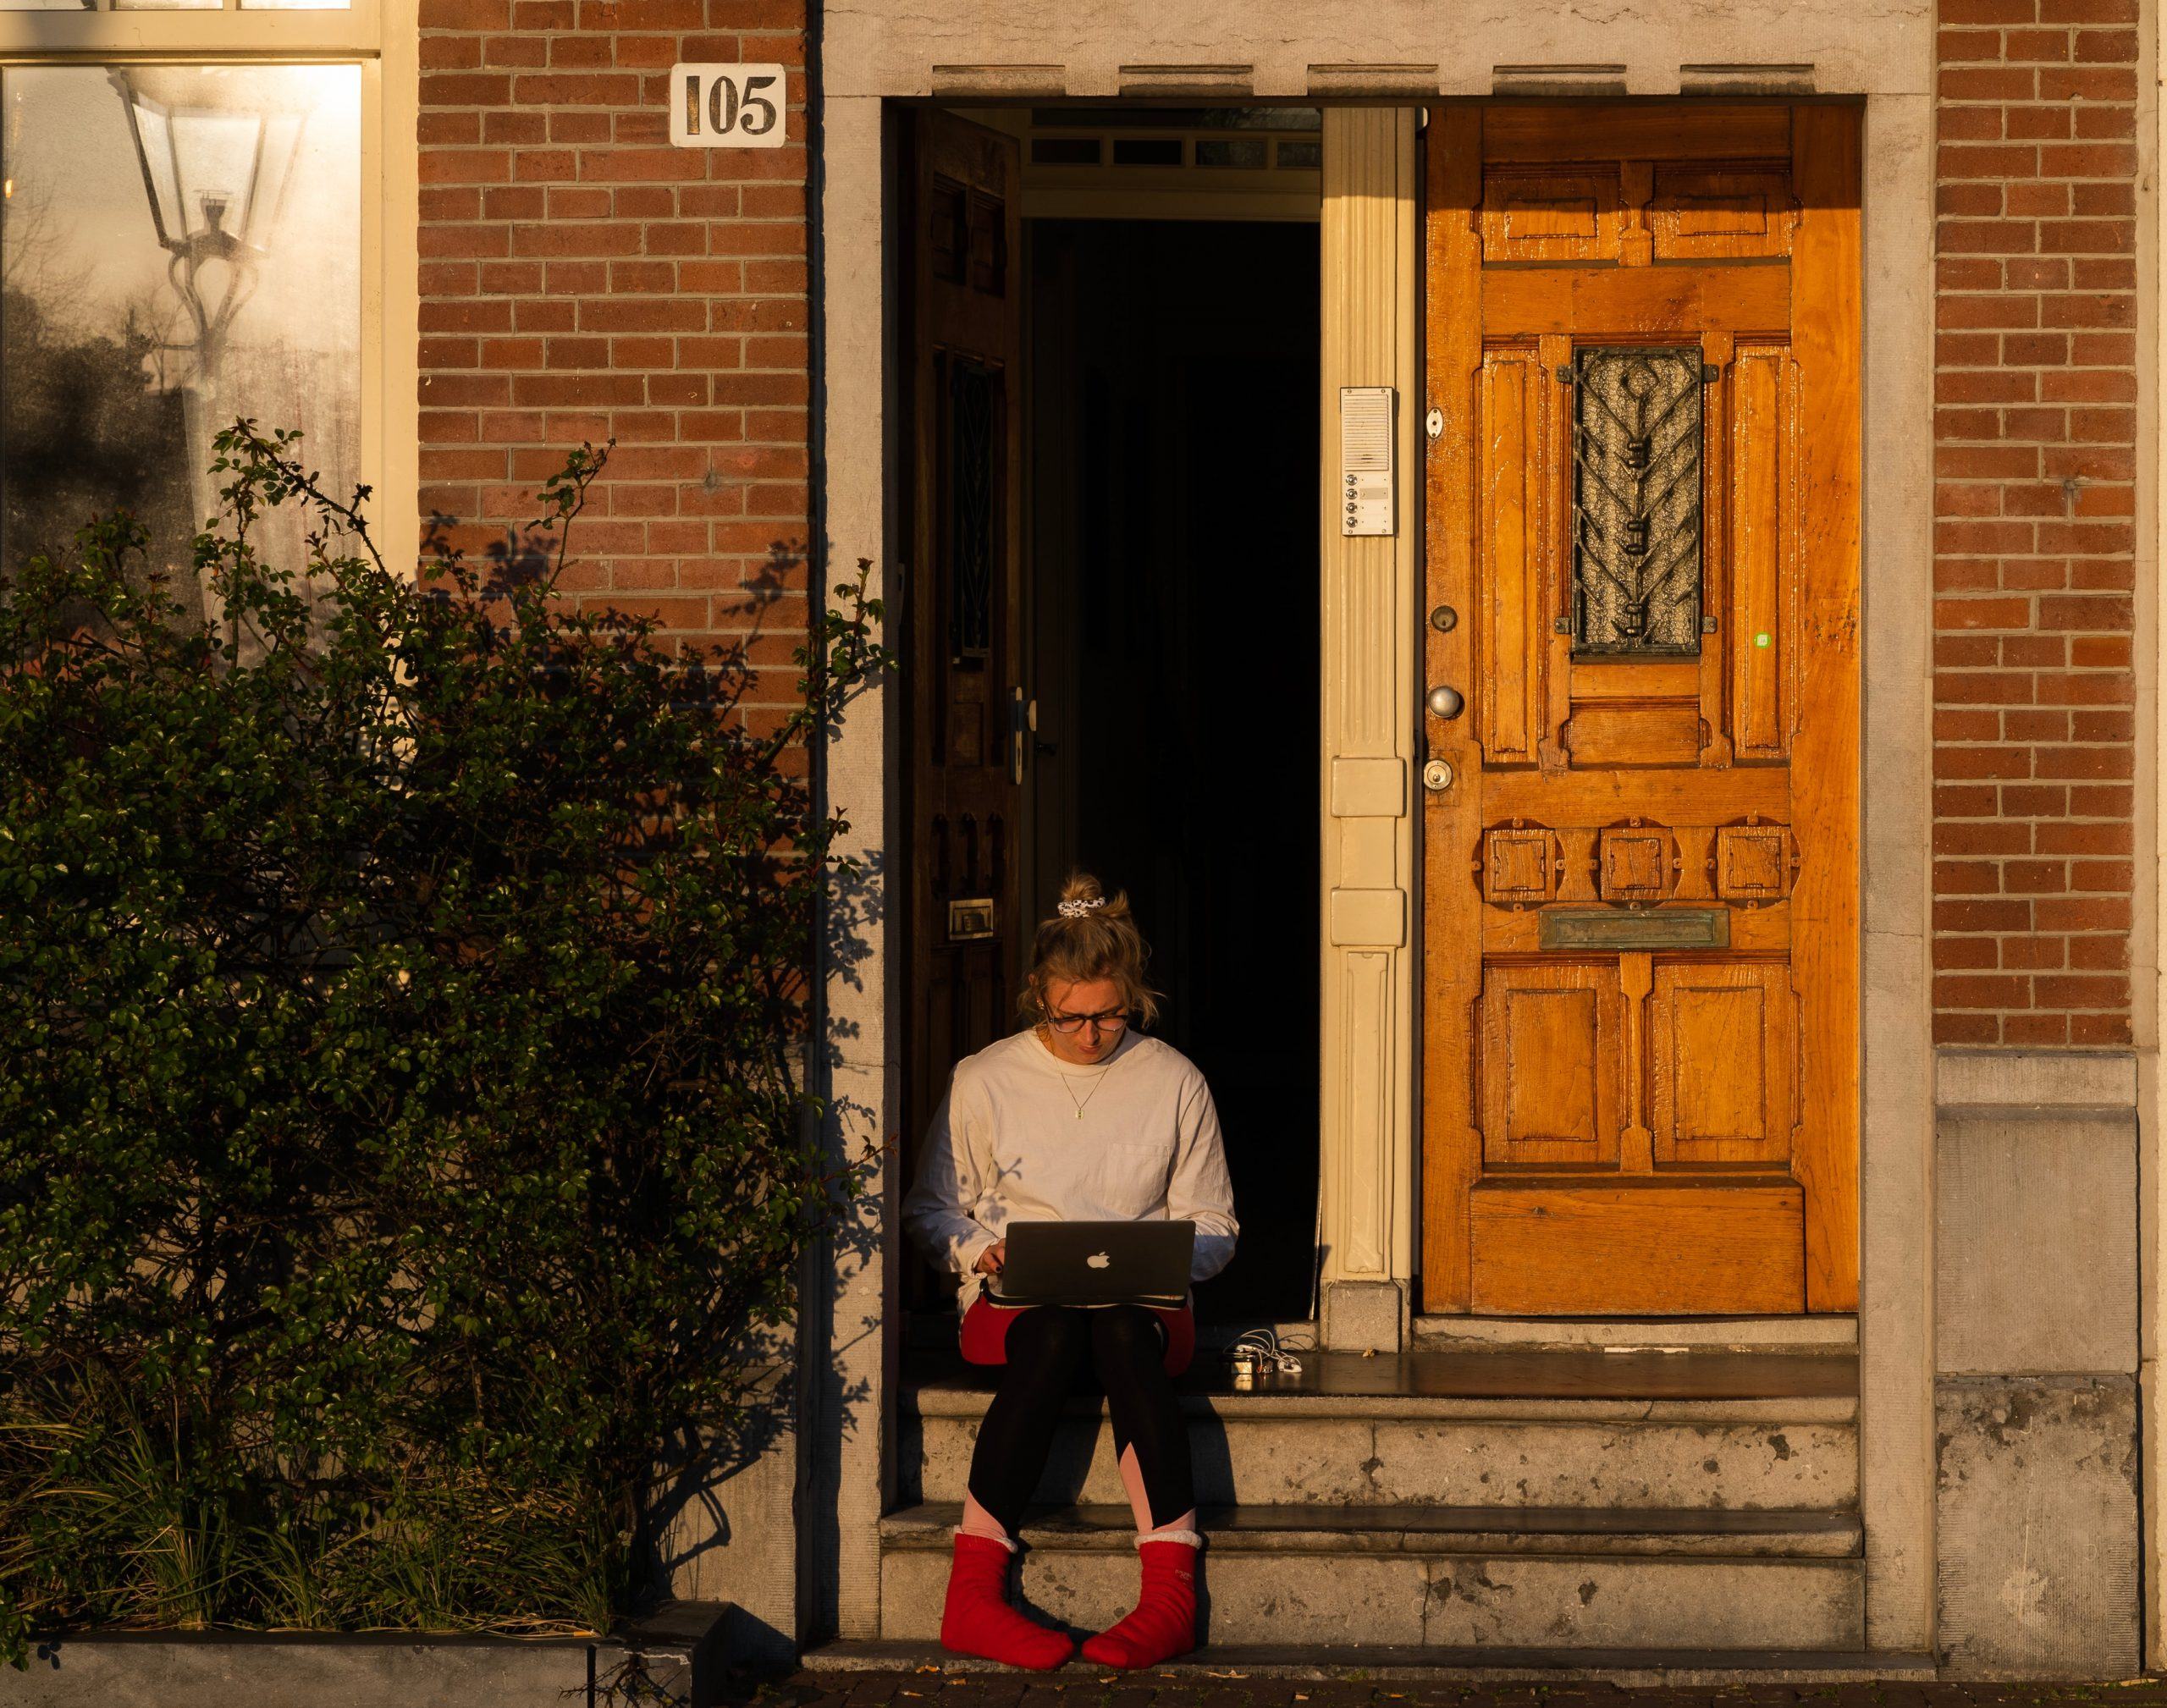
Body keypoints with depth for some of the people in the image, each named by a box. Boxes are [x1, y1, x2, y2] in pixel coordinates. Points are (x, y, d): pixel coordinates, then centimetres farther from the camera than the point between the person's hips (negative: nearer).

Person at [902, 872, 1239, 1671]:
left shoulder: (1176, 1083, 7)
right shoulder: (984, 1081, 5)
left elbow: (1213, 1230, 13)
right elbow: (931, 1209, 13)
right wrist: (980, 1251, -9)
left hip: (1142, 1303, 0)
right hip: (1015, 1302, 0)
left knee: (1123, 1335, -38)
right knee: (1053, 1339, -38)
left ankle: (1172, 1595, -47)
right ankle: (972, 1595, -42)